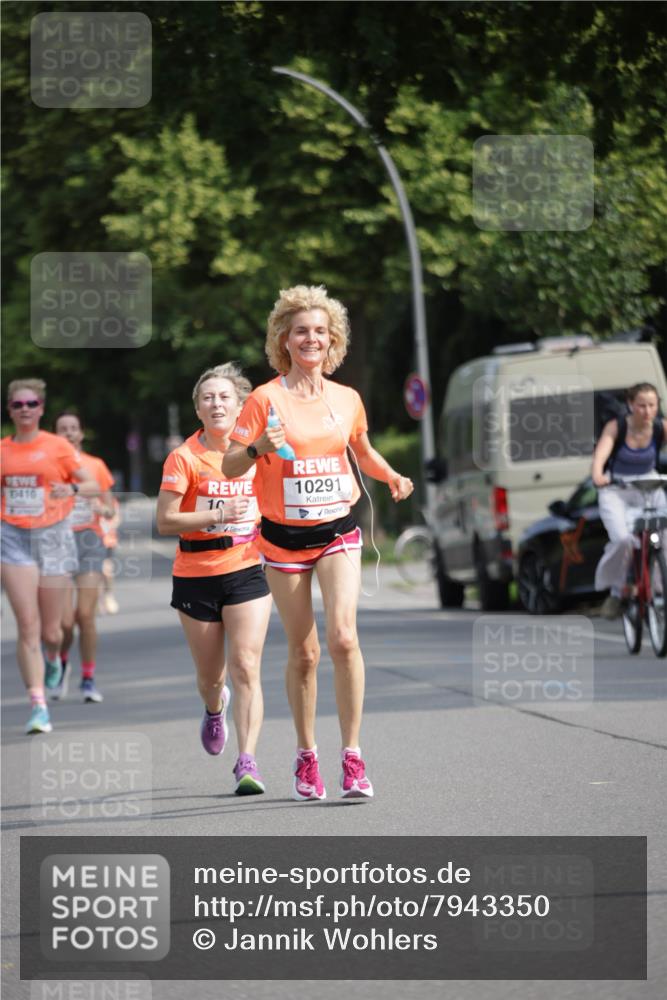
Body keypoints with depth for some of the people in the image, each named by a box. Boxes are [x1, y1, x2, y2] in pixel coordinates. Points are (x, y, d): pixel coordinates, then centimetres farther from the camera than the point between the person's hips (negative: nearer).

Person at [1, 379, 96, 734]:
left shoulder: (58, 447, 0)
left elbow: (93, 485, -1)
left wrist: (72, 489, -21)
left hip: (52, 536, -1)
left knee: (50, 631, 6)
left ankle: (53, 660, 44)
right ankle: (38, 707, -12)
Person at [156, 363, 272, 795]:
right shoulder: (185, 458, -7)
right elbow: (165, 520, -12)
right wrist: (217, 516, -22)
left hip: (247, 571, 1)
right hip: (196, 576, -1)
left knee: (246, 666, -14)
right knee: (210, 674, 11)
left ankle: (248, 762, -17)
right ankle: (215, 709, 48)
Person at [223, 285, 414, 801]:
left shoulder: (347, 399, 5)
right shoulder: (266, 399, -6)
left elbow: (363, 450, 23)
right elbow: (230, 466, -6)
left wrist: (393, 477, 4)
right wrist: (258, 447, -26)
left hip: (337, 531, 1)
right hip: (284, 537, -1)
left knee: (343, 636, -17)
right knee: (303, 651, 2)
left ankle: (353, 755, -10)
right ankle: (306, 756, 20)